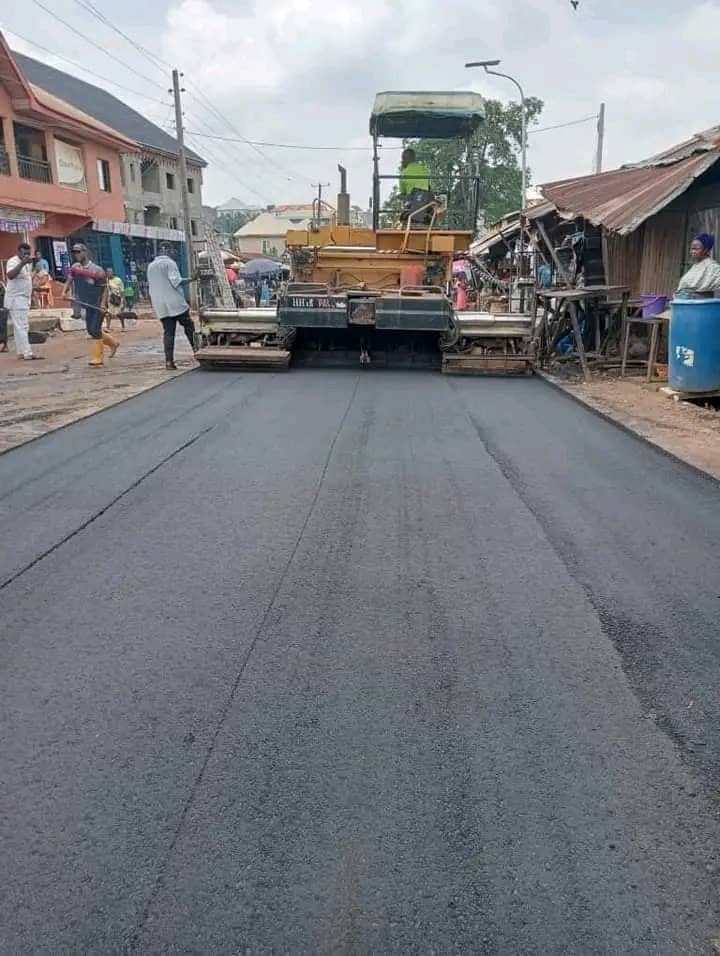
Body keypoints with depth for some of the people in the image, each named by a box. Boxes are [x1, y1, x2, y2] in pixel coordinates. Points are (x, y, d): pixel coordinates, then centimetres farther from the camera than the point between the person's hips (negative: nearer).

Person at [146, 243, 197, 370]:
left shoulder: (150, 266, 18)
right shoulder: (169, 263, -4)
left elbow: (150, 287, 22)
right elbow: (176, 281, -15)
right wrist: (190, 279, -7)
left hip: (161, 306, 6)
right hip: (175, 303, -6)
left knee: (168, 332, 3)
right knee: (189, 327, 5)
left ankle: (169, 361, -4)